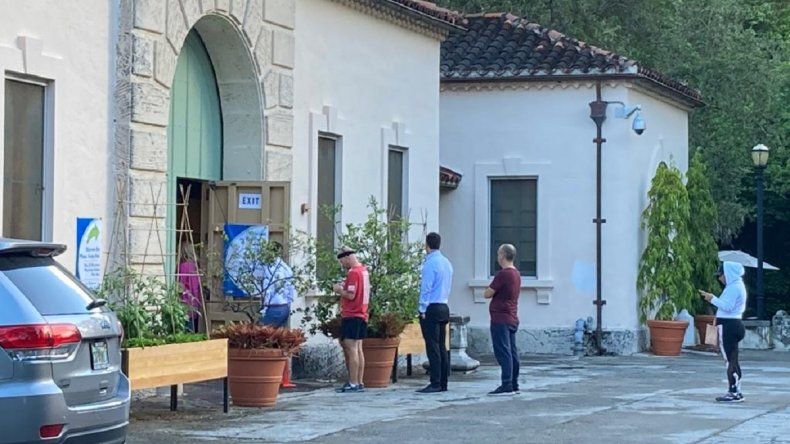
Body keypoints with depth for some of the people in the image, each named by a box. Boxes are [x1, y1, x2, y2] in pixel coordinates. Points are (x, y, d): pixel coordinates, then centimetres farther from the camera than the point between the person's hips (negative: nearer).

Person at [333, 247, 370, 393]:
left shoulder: (353, 273, -15)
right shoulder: (363, 270, 13)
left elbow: (351, 295, -19)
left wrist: (339, 290, -4)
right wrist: (344, 287, 12)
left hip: (351, 316, -9)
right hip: (361, 314, 9)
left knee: (351, 349, -8)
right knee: (358, 349, 12)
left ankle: (353, 384, -9)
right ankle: (359, 382, 14)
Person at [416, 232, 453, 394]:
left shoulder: (430, 263, -12)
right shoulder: (447, 263, 13)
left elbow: (426, 288, -13)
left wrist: (423, 309, -10)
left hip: (431, 308, -8)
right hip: (444, 306, 8)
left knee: (433, 347, -8)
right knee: (442, 347, 10)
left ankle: (435, 384, -10)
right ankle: (443, 383, 11)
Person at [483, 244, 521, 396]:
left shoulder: (503, 274, -16)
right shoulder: (516, 274, 13)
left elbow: (487, 294, -12)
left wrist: (489, 291, 6)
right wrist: (495, 292, 8)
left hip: (501, 319, -9)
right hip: (512, 319, 9)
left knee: (503, 352, -10)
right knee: (512, 353, 10)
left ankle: (507, 386, -13)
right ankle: (514, 385, 14)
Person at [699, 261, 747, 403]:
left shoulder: (734, 287, -14)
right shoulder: (737, 286, 18)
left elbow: (727, 306, -20)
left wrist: (713, 299, -13)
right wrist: (712, 298, 15)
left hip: (728, 326, -11)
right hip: (733, 324, 11)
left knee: (730, 359, -8)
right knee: (732, 360, 14)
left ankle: (734, 392, -8)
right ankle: (736, 391, 17)